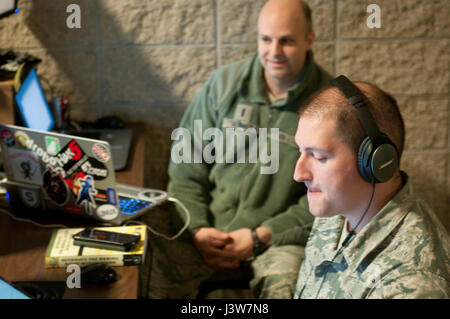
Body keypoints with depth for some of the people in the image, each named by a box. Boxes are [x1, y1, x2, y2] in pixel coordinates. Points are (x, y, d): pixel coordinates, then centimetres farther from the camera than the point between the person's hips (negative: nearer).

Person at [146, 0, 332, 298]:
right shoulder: (224, 83, 3)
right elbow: (186, 165, 7)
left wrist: (259, 237, -14)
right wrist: (197, 228, -6)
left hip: (280, 233, -2)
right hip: (209, 229, 3)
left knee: (284, 283, -33)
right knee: (150, 271, -20)